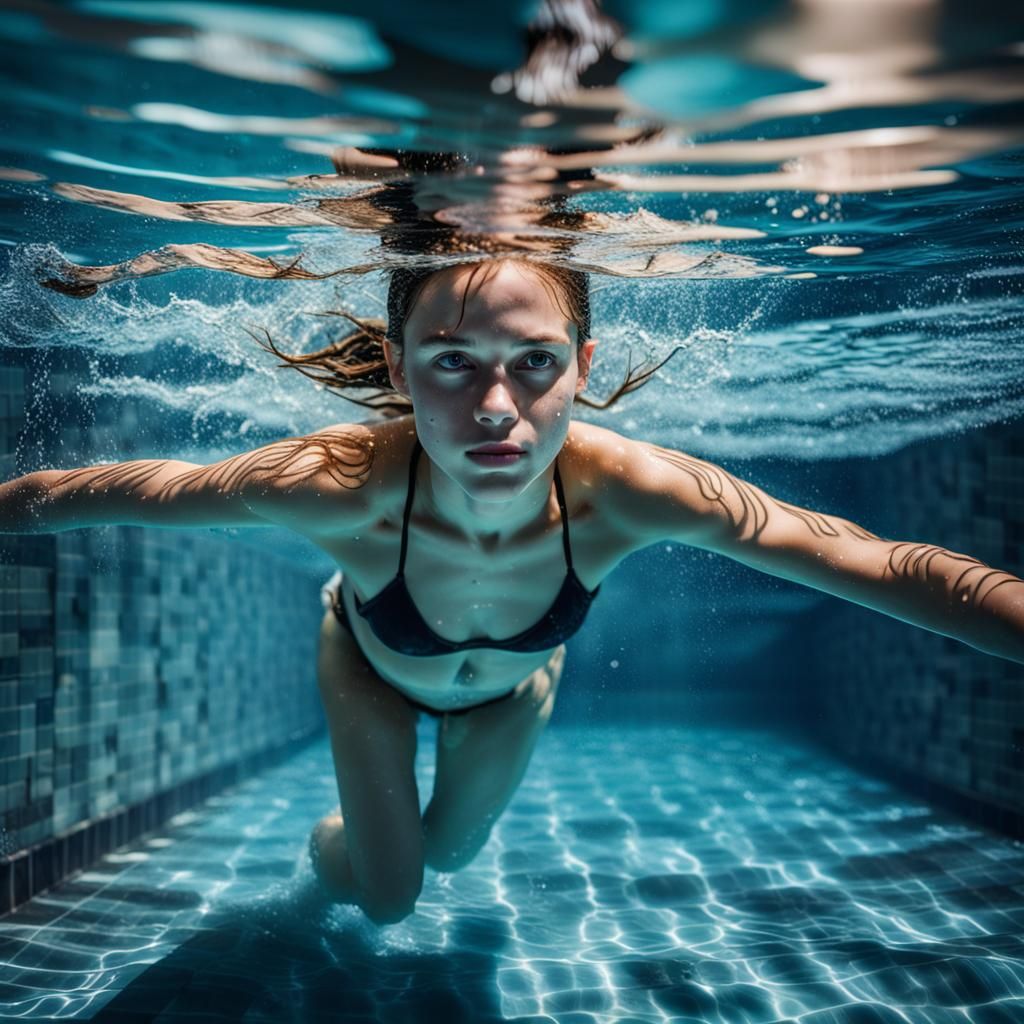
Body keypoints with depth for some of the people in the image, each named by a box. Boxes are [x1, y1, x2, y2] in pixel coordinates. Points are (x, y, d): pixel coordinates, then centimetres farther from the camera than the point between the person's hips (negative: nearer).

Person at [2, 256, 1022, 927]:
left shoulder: (623, 491, -43)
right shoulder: (344, 485, -45)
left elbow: (891, 569, -40)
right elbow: (116, 492, -31)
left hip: (514, 683, 2)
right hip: (374, 665, -2)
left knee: (450, 851, 24)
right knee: (385, 895, 8)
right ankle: (329, 837, 46)